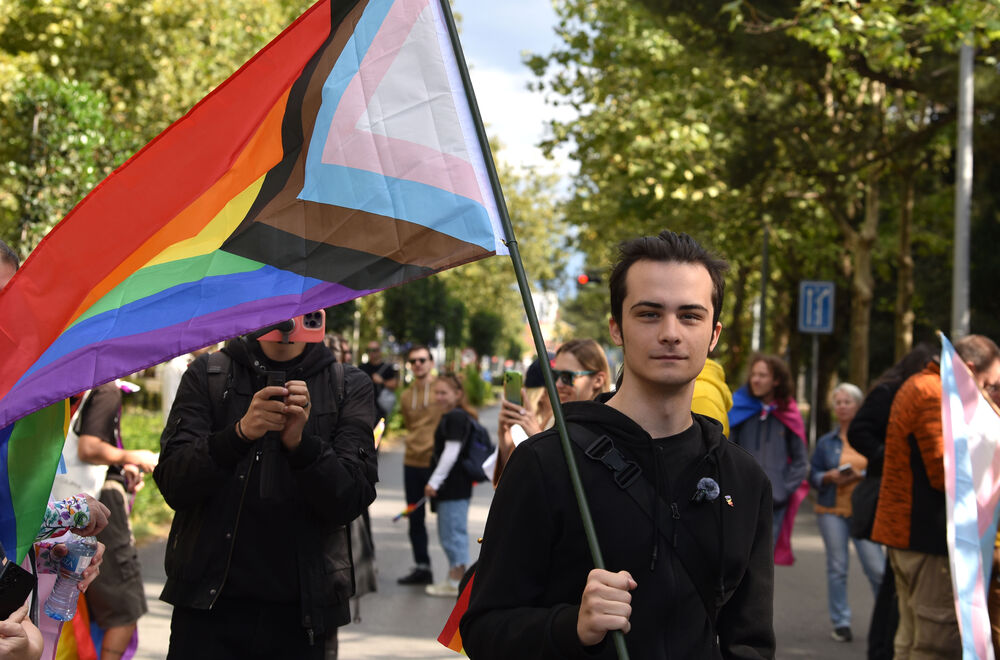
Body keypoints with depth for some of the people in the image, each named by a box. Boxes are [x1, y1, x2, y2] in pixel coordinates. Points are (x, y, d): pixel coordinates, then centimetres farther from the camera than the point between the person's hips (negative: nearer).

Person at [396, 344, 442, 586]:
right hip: (412, 462, 6)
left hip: (437, 462, -6)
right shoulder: (406, 396, 12)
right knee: (415, 518, 10)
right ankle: (421, 567, 19)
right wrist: (415, 445, 13)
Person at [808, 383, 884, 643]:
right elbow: (813, 475, 10)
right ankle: (841, 622, 8)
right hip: (832, 509, 2)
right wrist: (829, 477, -10)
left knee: (876, 567, -8)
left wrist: (860, 475, -14)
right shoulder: (826, 441, 11)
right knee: (837, 567, 0)